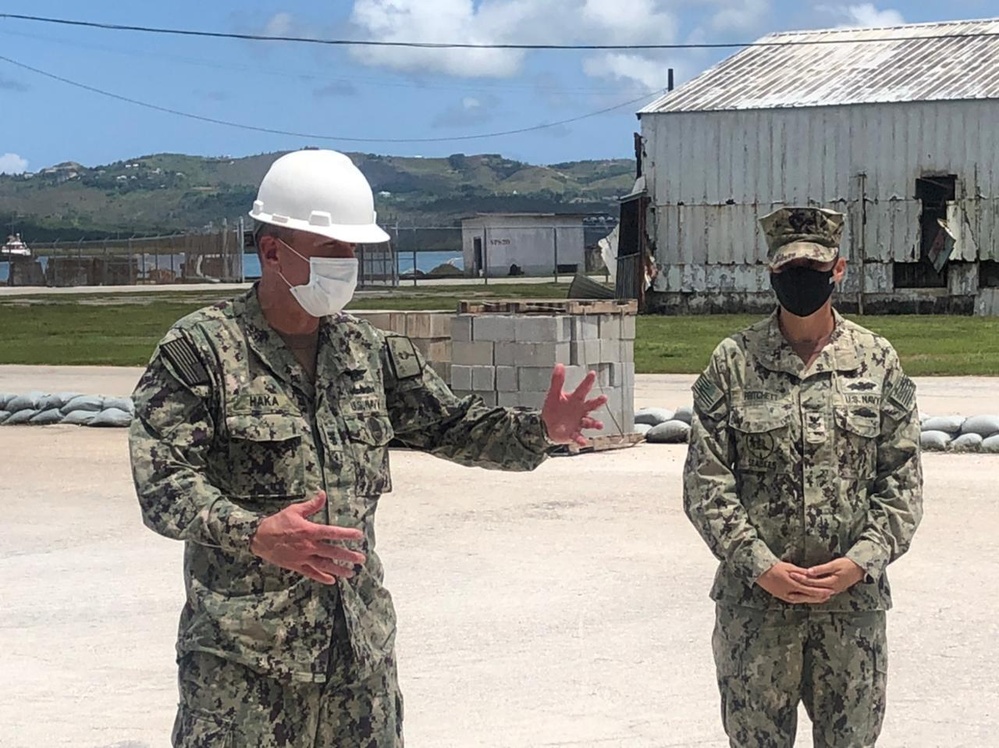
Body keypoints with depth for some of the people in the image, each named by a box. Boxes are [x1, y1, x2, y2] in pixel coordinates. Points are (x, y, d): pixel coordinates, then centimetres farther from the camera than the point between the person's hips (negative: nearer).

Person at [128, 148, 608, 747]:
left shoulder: (370, 352, 12)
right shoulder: (199, 350, -7)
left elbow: (450, 425, 17)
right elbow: (162, 482, -16)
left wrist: (541, 430, -1)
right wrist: (257, 533, -32)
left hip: (362, 648, 6)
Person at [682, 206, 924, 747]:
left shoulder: (878, 361, 3)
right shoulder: (732, 363, -1)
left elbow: (903, 479, 3)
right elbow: (705, 480, -4)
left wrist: (860, 562, -10)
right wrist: (760, 566, -12)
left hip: (855, 598, 1)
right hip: (753, 600, -1)